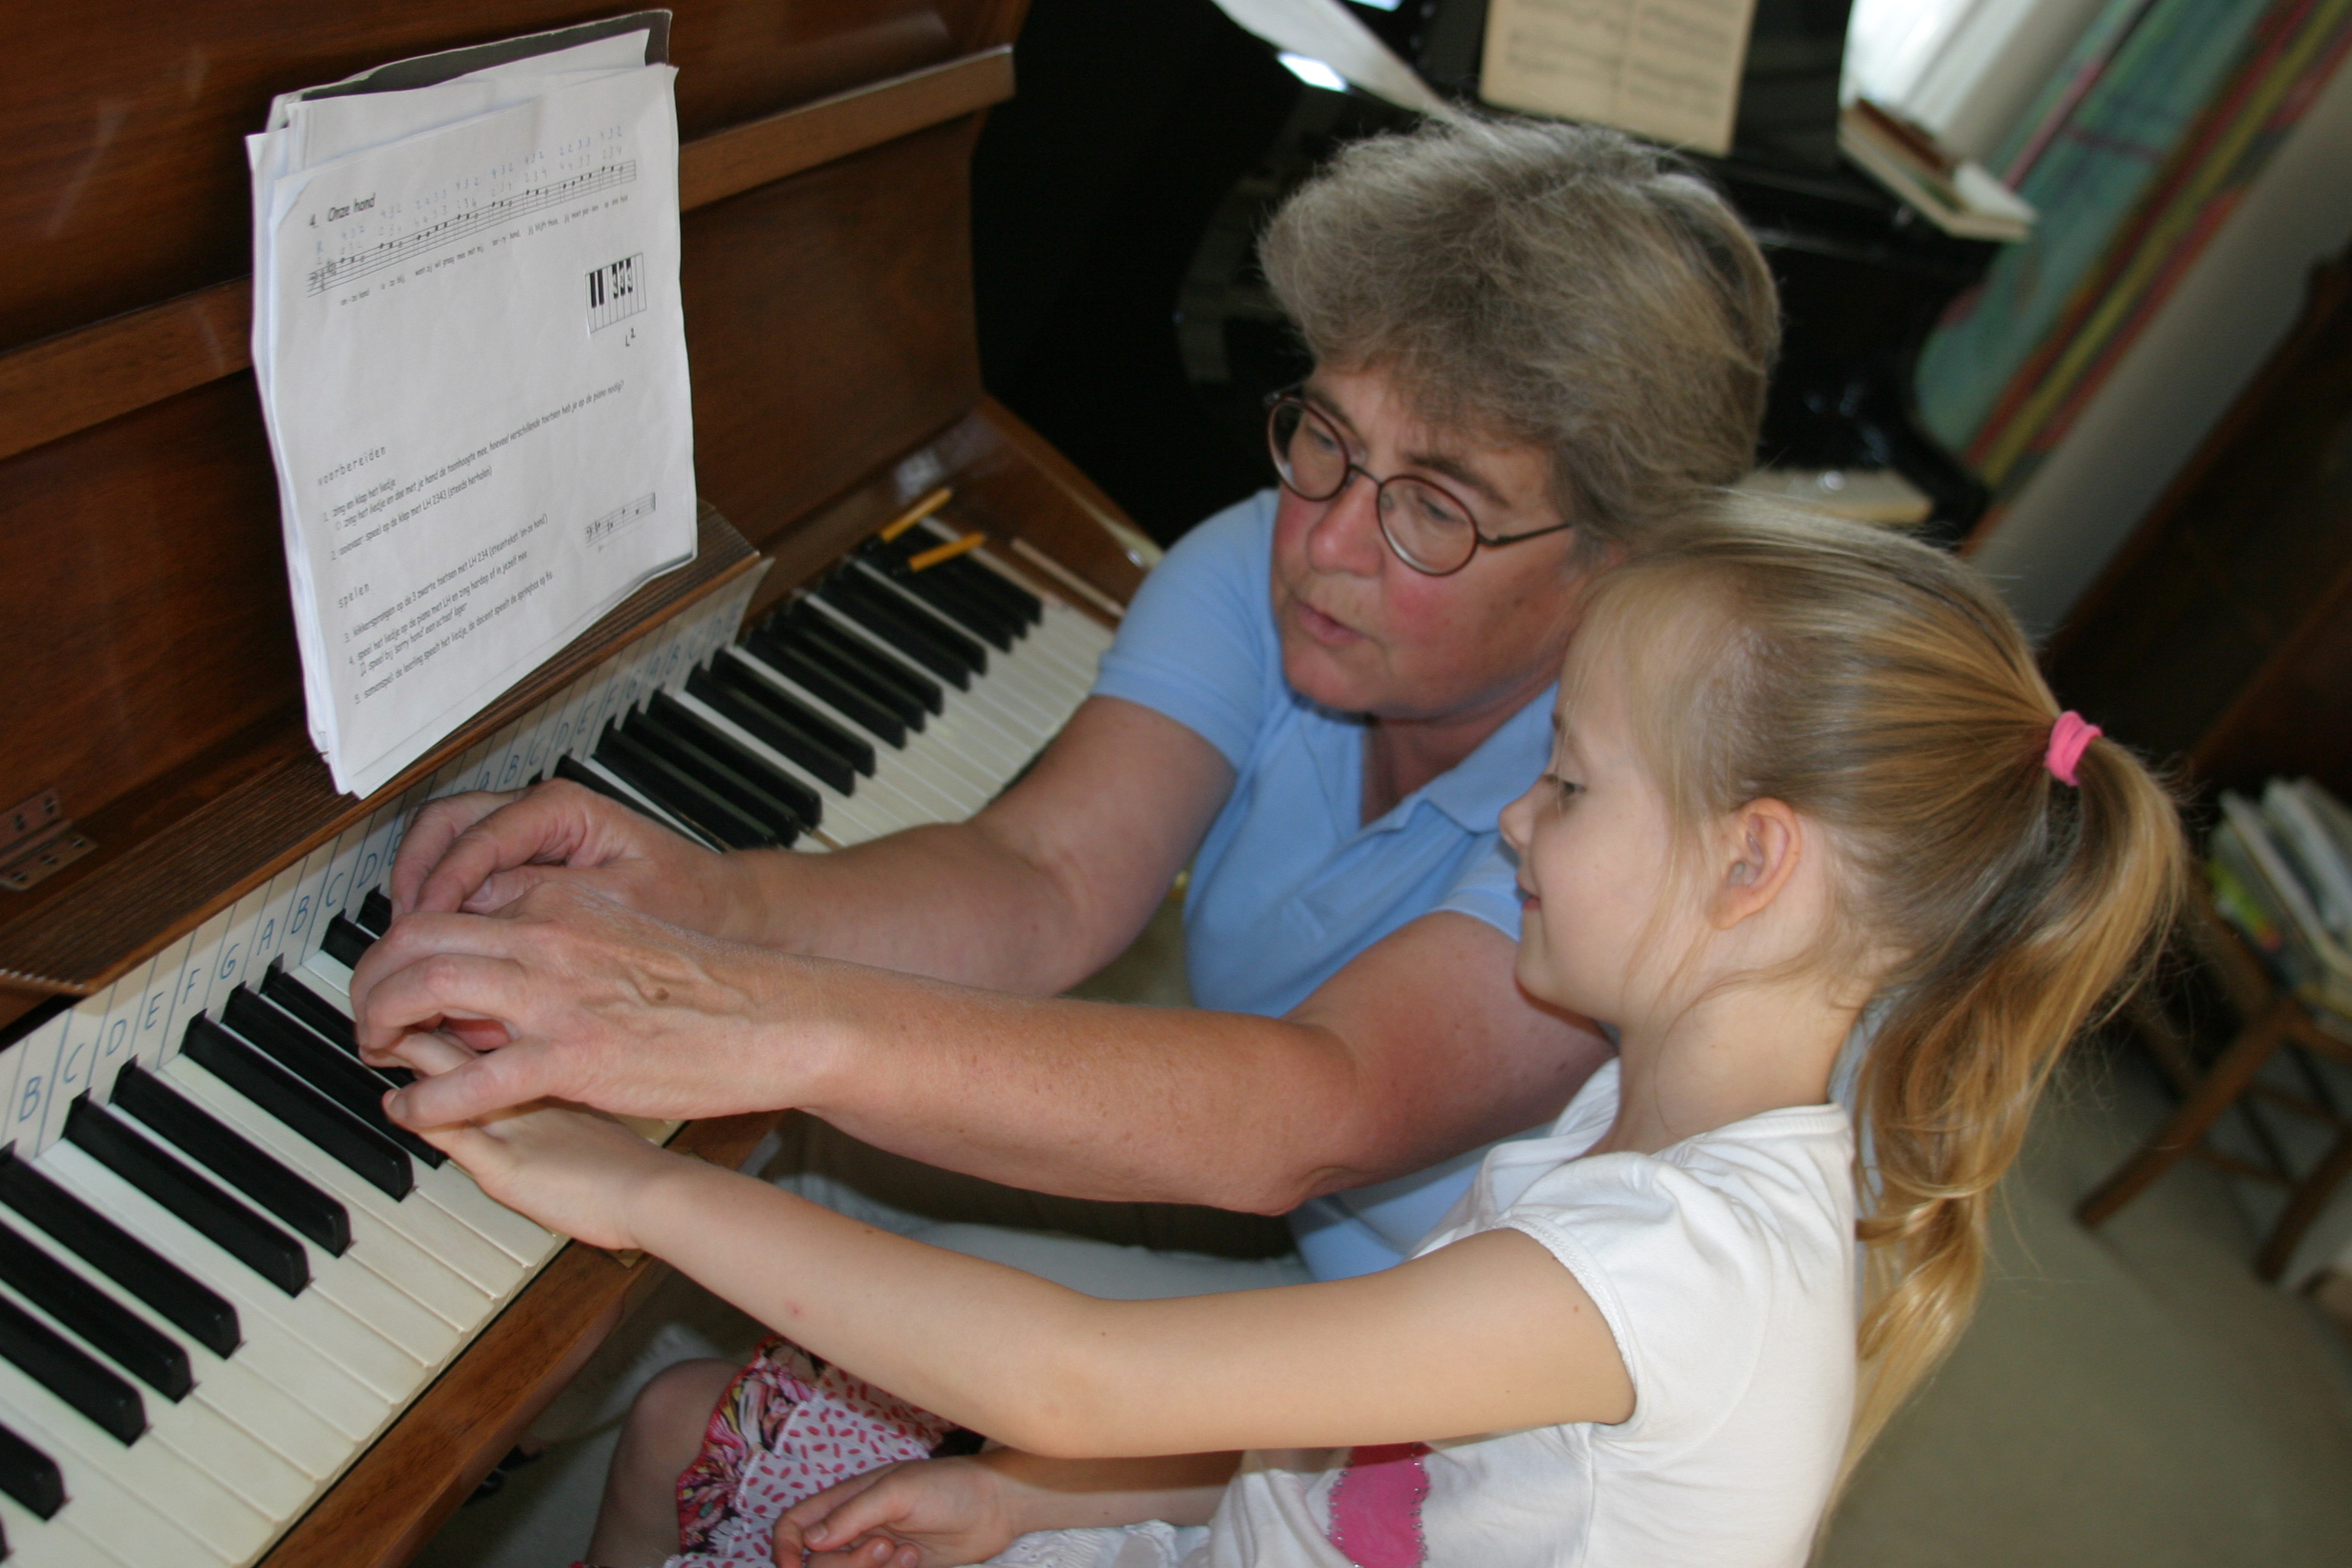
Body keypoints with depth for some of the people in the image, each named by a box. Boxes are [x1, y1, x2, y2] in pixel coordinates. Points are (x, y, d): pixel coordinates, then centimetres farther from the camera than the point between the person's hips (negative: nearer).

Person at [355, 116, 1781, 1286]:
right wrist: (707, 900, -42)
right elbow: (1049, 882, -23)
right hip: (1235, 1203, 5)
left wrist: (768, 1025, -55)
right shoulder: (1261, 571, -13)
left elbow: (1320, 1111, -45)